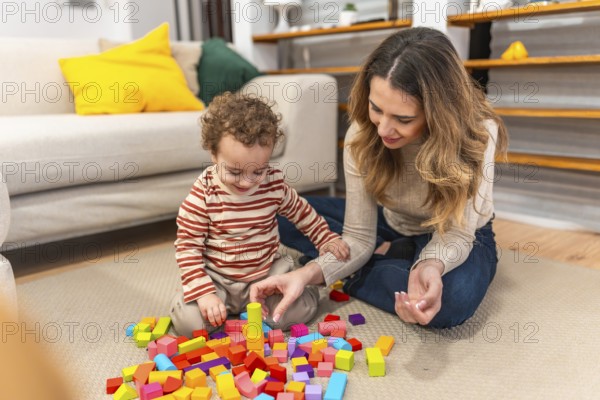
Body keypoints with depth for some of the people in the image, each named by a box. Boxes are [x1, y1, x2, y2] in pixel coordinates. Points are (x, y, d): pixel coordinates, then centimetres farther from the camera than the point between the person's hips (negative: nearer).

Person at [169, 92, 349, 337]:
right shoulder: (203, 194, -17)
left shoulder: (275, 184, -8)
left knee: (303, 308, -17)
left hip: (267, 274, 2)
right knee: (187, 321, -21)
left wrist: (327, 239, 10)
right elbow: (187, 246, -14)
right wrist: (204, 293, -23)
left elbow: (301, 213, 12)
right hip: (217, 280, -1)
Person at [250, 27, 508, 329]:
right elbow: (358, 237, -20)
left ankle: (383, 257, -10)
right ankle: (385, 258, -9)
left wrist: (431, 268, -50)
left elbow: (456, 234, -26)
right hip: (393, 228, 2)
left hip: (461, 236, -2)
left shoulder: (477, 134, -31)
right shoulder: (362, 135, -24)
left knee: (452, 301, -38)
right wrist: (308, 273, -38)